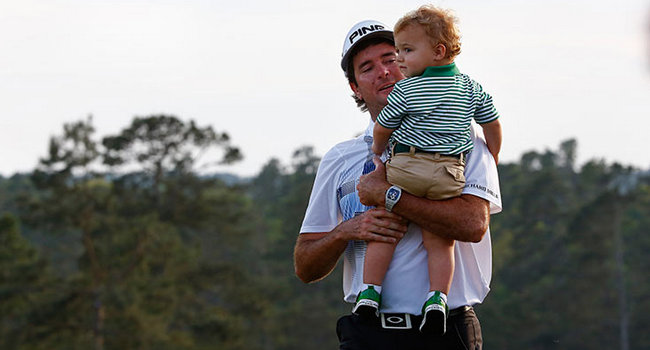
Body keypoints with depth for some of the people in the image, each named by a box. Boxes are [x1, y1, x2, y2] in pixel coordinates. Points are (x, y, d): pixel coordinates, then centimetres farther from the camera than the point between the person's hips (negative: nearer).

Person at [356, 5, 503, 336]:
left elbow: (381, 130, 9)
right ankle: (437, 298, -7)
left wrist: (379, 150, 30)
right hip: (450, 172, 3)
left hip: (405, 166, -3)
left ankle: (369, 292, 5)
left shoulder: (405, 91, -2)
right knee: (439, 237, 5)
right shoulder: (472, 89, 10)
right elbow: (493, 126, 17)